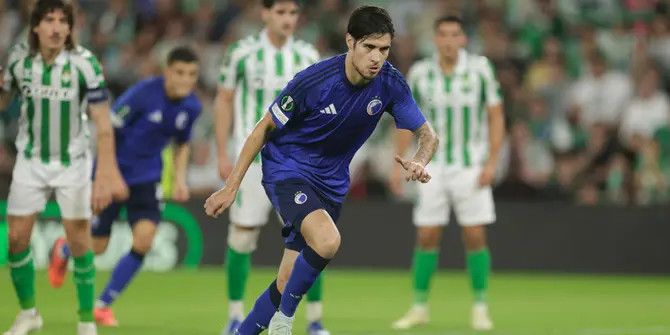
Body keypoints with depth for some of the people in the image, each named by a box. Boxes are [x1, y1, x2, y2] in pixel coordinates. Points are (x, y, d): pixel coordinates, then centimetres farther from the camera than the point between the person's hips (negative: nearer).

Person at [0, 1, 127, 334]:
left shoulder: (84, 62, -18)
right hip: (30, 160, 3)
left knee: (79, 240, -4)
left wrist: (106, 173, -23)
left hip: (72, 161, -2)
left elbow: (102, 122, -18)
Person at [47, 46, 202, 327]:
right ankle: (62, 251, 44)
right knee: (96, 246, 5)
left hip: (146, 179, 4)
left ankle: (103, 304, 2)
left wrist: (179, 178, 2)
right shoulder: (143, 94, -22)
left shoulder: (191, 107, -4)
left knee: (144, 239, -16)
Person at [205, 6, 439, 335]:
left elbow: (427, 134, -5)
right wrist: (231, 187, -10)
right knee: (327, 240, -32)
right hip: (286, 168, -5)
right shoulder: (314, 81, -24)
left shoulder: (390, 83, -12)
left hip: (331, 181, 5)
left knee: (289, 282, 5)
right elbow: (264, 128, -12)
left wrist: (418, 163, -30)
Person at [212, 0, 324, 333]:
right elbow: (224, 102, 4)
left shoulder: (307, 56, 5)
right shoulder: (242, 53, -2)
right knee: (242, 237, 0)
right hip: (252, 161, -2)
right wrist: (223, 154, 0)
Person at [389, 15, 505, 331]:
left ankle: (480, 308, 5)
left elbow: (495, 116, -2)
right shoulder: (420, 73, -1)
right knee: (426, 237, 0)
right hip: (432, 166, 1)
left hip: (471, 166, -1)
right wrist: (398, 165, 2)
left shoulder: (480, 69, -5)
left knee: (475, 236, -4)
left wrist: (491, 162, -9)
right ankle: (419, 307, 10)